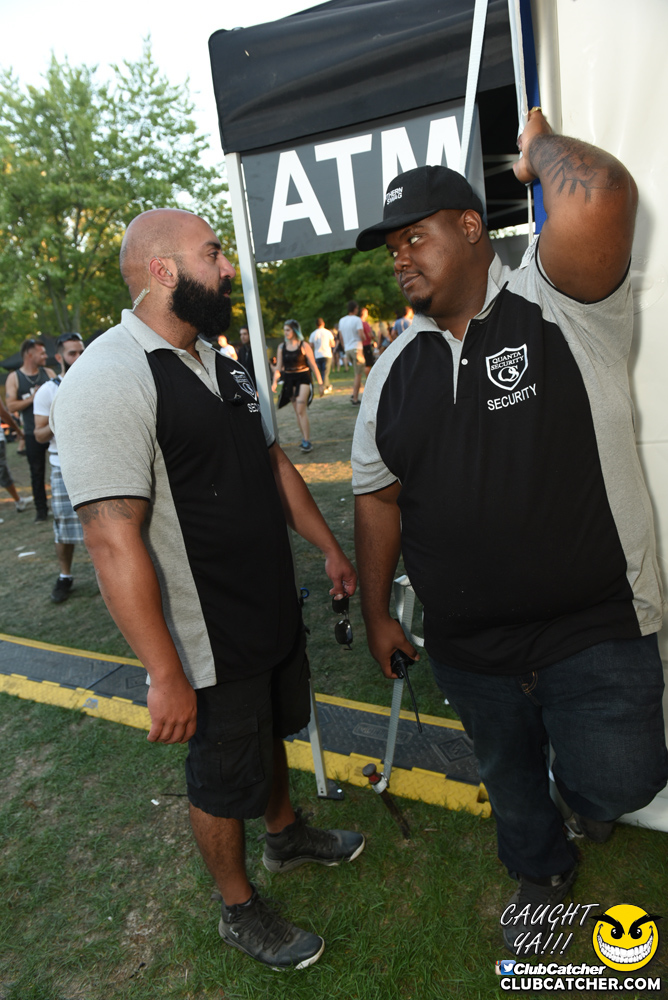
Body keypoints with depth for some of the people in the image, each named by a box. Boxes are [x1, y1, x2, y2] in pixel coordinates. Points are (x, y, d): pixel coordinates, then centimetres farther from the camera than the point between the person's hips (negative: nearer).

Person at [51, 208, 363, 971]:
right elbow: (113, 541, -28)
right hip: (211, 644, -8)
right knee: (224, 782, 14)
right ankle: (240, 910, 41)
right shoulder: (108, 382, -24)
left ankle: (285, 833, 56)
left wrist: (329, 548, 16)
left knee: (270, 730, 29)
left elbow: (272, 462, 14)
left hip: (274, 612, 8)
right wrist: (165, 675, -25)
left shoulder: (219, 364, 6)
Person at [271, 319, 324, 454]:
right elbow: (278, 367, 9)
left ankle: (306, 441, -17)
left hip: (303, 378, -4)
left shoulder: (304, 345, -4)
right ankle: (305, 439, 15)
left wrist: (320, 383, -2)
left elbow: (313, 365, -2)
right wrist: (274, 382, -4)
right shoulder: (282, 347, 6)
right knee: (297, 411, 7)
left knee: (301, 408, -17)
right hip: (289, 380, 4)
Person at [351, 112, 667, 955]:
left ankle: (588, 786, 42)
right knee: (507, 774, 23)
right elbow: (378, 497, 7)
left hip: (594, 629, -4)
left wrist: (540, 146, -12)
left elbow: (598, 201, -35)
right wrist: (376, 613, 9)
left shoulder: (558, 304, -12)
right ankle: (542, 870, 56)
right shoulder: (394, 371, 2)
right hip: (466, 646, 5)